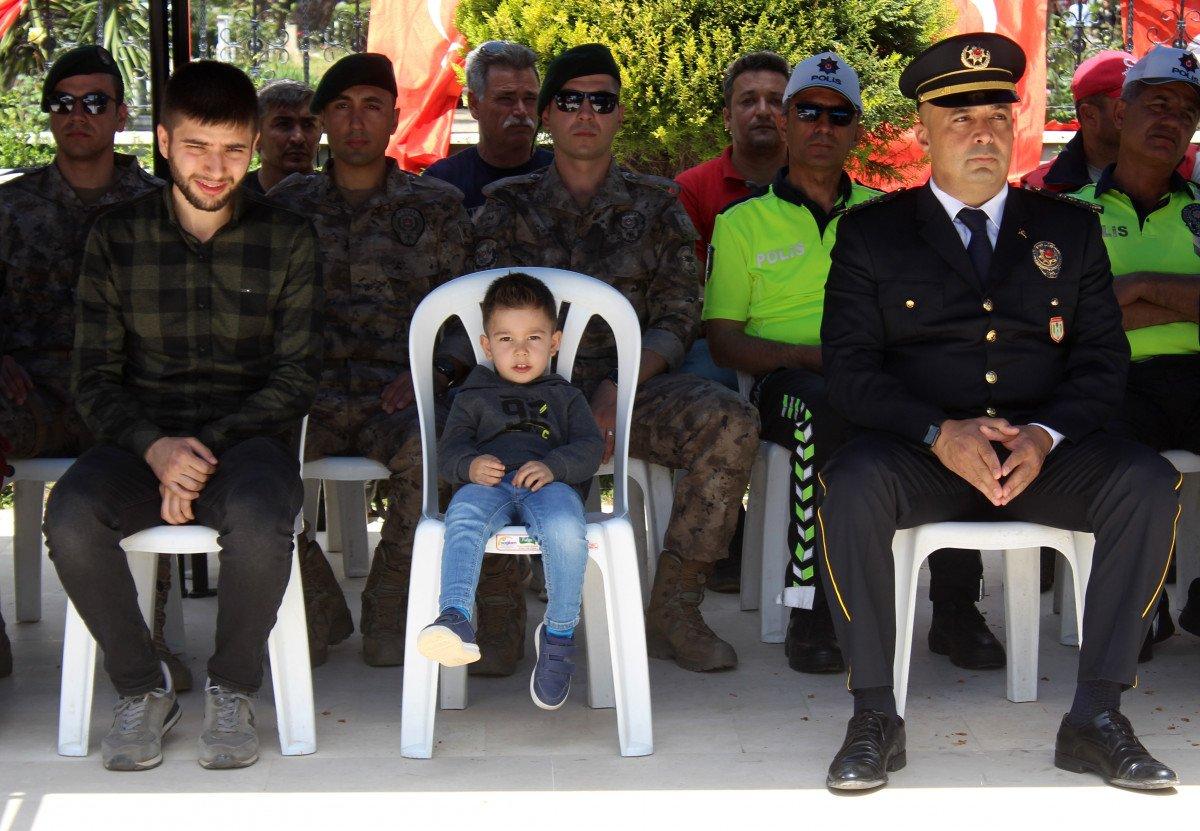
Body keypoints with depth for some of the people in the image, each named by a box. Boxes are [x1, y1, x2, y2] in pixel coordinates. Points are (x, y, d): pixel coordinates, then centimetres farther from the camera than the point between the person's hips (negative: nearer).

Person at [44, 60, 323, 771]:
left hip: (247, 437, -1)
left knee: (258, 519, -37)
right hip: (142, 439, 1)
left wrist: (207, 444, -15)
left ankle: (234, 689, -9)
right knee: (71, 516, -31)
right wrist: (154, 447, -16)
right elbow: (95, 376, 4)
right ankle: (143, 690, -8)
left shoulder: (287, 239, 5)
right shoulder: (116, 238, 7)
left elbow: (296, 377, 1)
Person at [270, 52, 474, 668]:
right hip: (309, 393, 1)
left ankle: (389, 608, -11)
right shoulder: (288, 205, 16)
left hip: (400, 393, -1)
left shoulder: (437, 207, 13)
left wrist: (433, 370, -9)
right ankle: (317, 606, -7)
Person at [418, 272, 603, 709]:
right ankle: (456, 618, -56)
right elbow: (448, 450, 16)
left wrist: (553, 466, -11)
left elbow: (589, 447, 13)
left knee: (564, 527, -38)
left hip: (548, 485, 0)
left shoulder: (565, 397, 30)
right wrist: (470, 464, -11)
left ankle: (559, 632, -22)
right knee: (463, 517, -38)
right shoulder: (473, 396, 30)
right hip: (488, 485, 1)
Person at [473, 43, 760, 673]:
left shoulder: (657, 206, 13)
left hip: (636, 384, 1)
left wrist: (617, 390, -15)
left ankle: (672, 607, -19)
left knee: (731, 421, -30)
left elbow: (677, 320, 5)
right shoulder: (508, 206, 13)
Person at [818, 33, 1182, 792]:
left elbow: (1104, 358, 8)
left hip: (1045, 453, 2)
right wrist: (940, 434, -18)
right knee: (852, 485, -34)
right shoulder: (871, 233, 10)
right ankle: (875, 719, -23)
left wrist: (1046, 435, -14)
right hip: (918, 453, -2)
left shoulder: (1070, 229, 16)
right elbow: (848, 366, 0)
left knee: (1150, 483, -27)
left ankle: (1096, 718, -20)